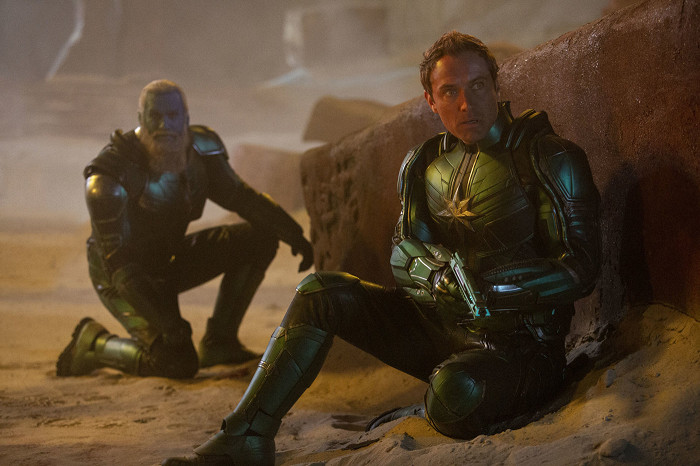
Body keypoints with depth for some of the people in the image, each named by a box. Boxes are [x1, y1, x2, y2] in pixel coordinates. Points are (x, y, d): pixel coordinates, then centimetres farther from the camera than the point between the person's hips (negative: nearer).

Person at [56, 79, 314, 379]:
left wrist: (293, 234, -6)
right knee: (178, 363, -24)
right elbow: (118, 262, -29)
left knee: (259, 238, -4)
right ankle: (92, 343, 2)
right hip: (123, 277, -7)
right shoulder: (110, 177, -29)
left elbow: (238, 195, 6)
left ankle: (219, 343, 4)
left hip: (170, 262, 7)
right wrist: (166, 321, -36)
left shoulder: (200, 148, -10)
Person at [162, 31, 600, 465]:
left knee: (455, 393, -39)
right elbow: (405, 260, 7)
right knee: (321, 292, -7)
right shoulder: (422, 165, 8)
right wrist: (438, 272, -19)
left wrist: (490, 285, -27)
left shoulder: (548, 159, -11)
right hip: (441, 328, 6)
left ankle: (422, 419, 0)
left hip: (518, 346, -6)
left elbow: (581, 270, -15)